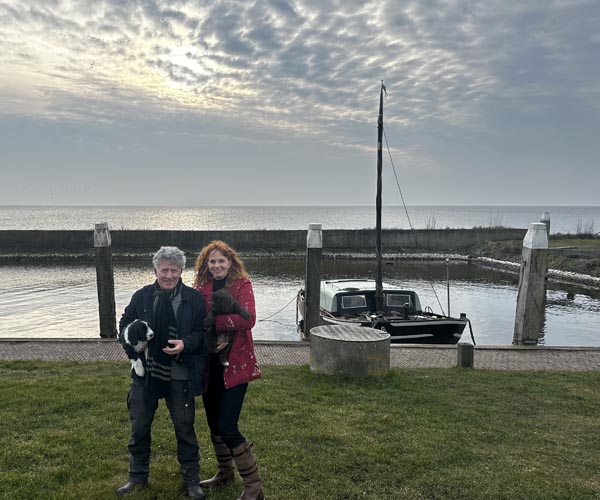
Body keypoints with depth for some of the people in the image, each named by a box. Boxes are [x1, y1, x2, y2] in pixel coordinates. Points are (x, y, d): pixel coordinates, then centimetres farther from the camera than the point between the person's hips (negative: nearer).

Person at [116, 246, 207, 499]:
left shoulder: (194, 298, -4)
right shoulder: (141, 296, 2)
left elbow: (202, 332, -3)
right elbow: (125, 324, 10)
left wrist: (186, 344, -20)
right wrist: (132, 341, -9)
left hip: (180, 376, -2)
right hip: (145, 373, 3)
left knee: (185, 428, 7)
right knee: (139, 427, 14)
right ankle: (137, 477, 35)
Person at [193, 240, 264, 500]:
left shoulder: (242, 284, -8)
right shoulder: (201, 287, 5)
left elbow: (248, 319, -22)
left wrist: (213, 321, -19)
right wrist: (216, 335, -19)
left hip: (235, 363, -6)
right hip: (209, 363, 6)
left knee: (227, 426, -8)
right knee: (213, 422, 18)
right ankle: (225, 472, 41)